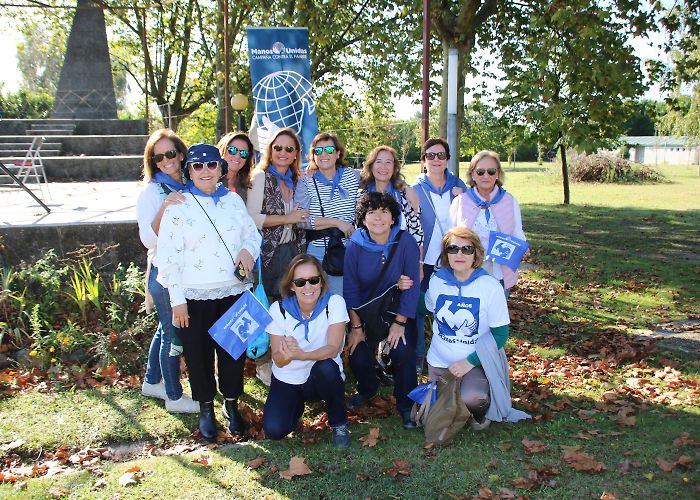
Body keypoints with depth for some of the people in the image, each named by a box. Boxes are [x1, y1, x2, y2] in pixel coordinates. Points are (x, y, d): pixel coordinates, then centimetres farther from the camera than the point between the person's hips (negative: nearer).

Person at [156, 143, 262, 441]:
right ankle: (206, 409, 27)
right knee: (199, 354, 7)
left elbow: (253, 233, 16)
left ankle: (231, 405, 30)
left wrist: (248, 249, -8)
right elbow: (168, 256, -7)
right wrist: (177, 300, -10)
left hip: (234, 292, 3)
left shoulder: (233, 200, 7)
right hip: (195, 296, -3)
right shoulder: (178, 206, -5)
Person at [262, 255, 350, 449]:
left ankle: (339, 423, -7)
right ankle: (297, 406, 16)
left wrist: (300, 355, -45)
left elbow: (333, 349, -26)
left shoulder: (334, 303, -16)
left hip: (324, 379, -1)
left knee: (326, 367, -36)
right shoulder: (278, 309, -12)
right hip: (287, 380, 1)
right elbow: (278, 361, -15)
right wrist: (285, 355, -40)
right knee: (273, 430, -21)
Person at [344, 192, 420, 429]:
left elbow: (412, 286, -13)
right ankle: (367, 389, 24)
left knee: (403, 352, -24)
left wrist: (400, 323, -16)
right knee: (358, 356, -14)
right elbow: (350, 289, -7)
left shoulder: (405, 242, -14)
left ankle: (406, 405, 2)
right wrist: (356, 327, -10)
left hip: (398, 310, -1)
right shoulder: (355, 245, -10)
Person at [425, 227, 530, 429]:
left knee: (471, 399, -32)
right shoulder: (437, 281, -2)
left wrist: (470, 361, -19)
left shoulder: (490, 287, -13)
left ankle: (482, 411, 6)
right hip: (439, 361, 4)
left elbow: (500, 334, -10)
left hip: (476, 362, -4)